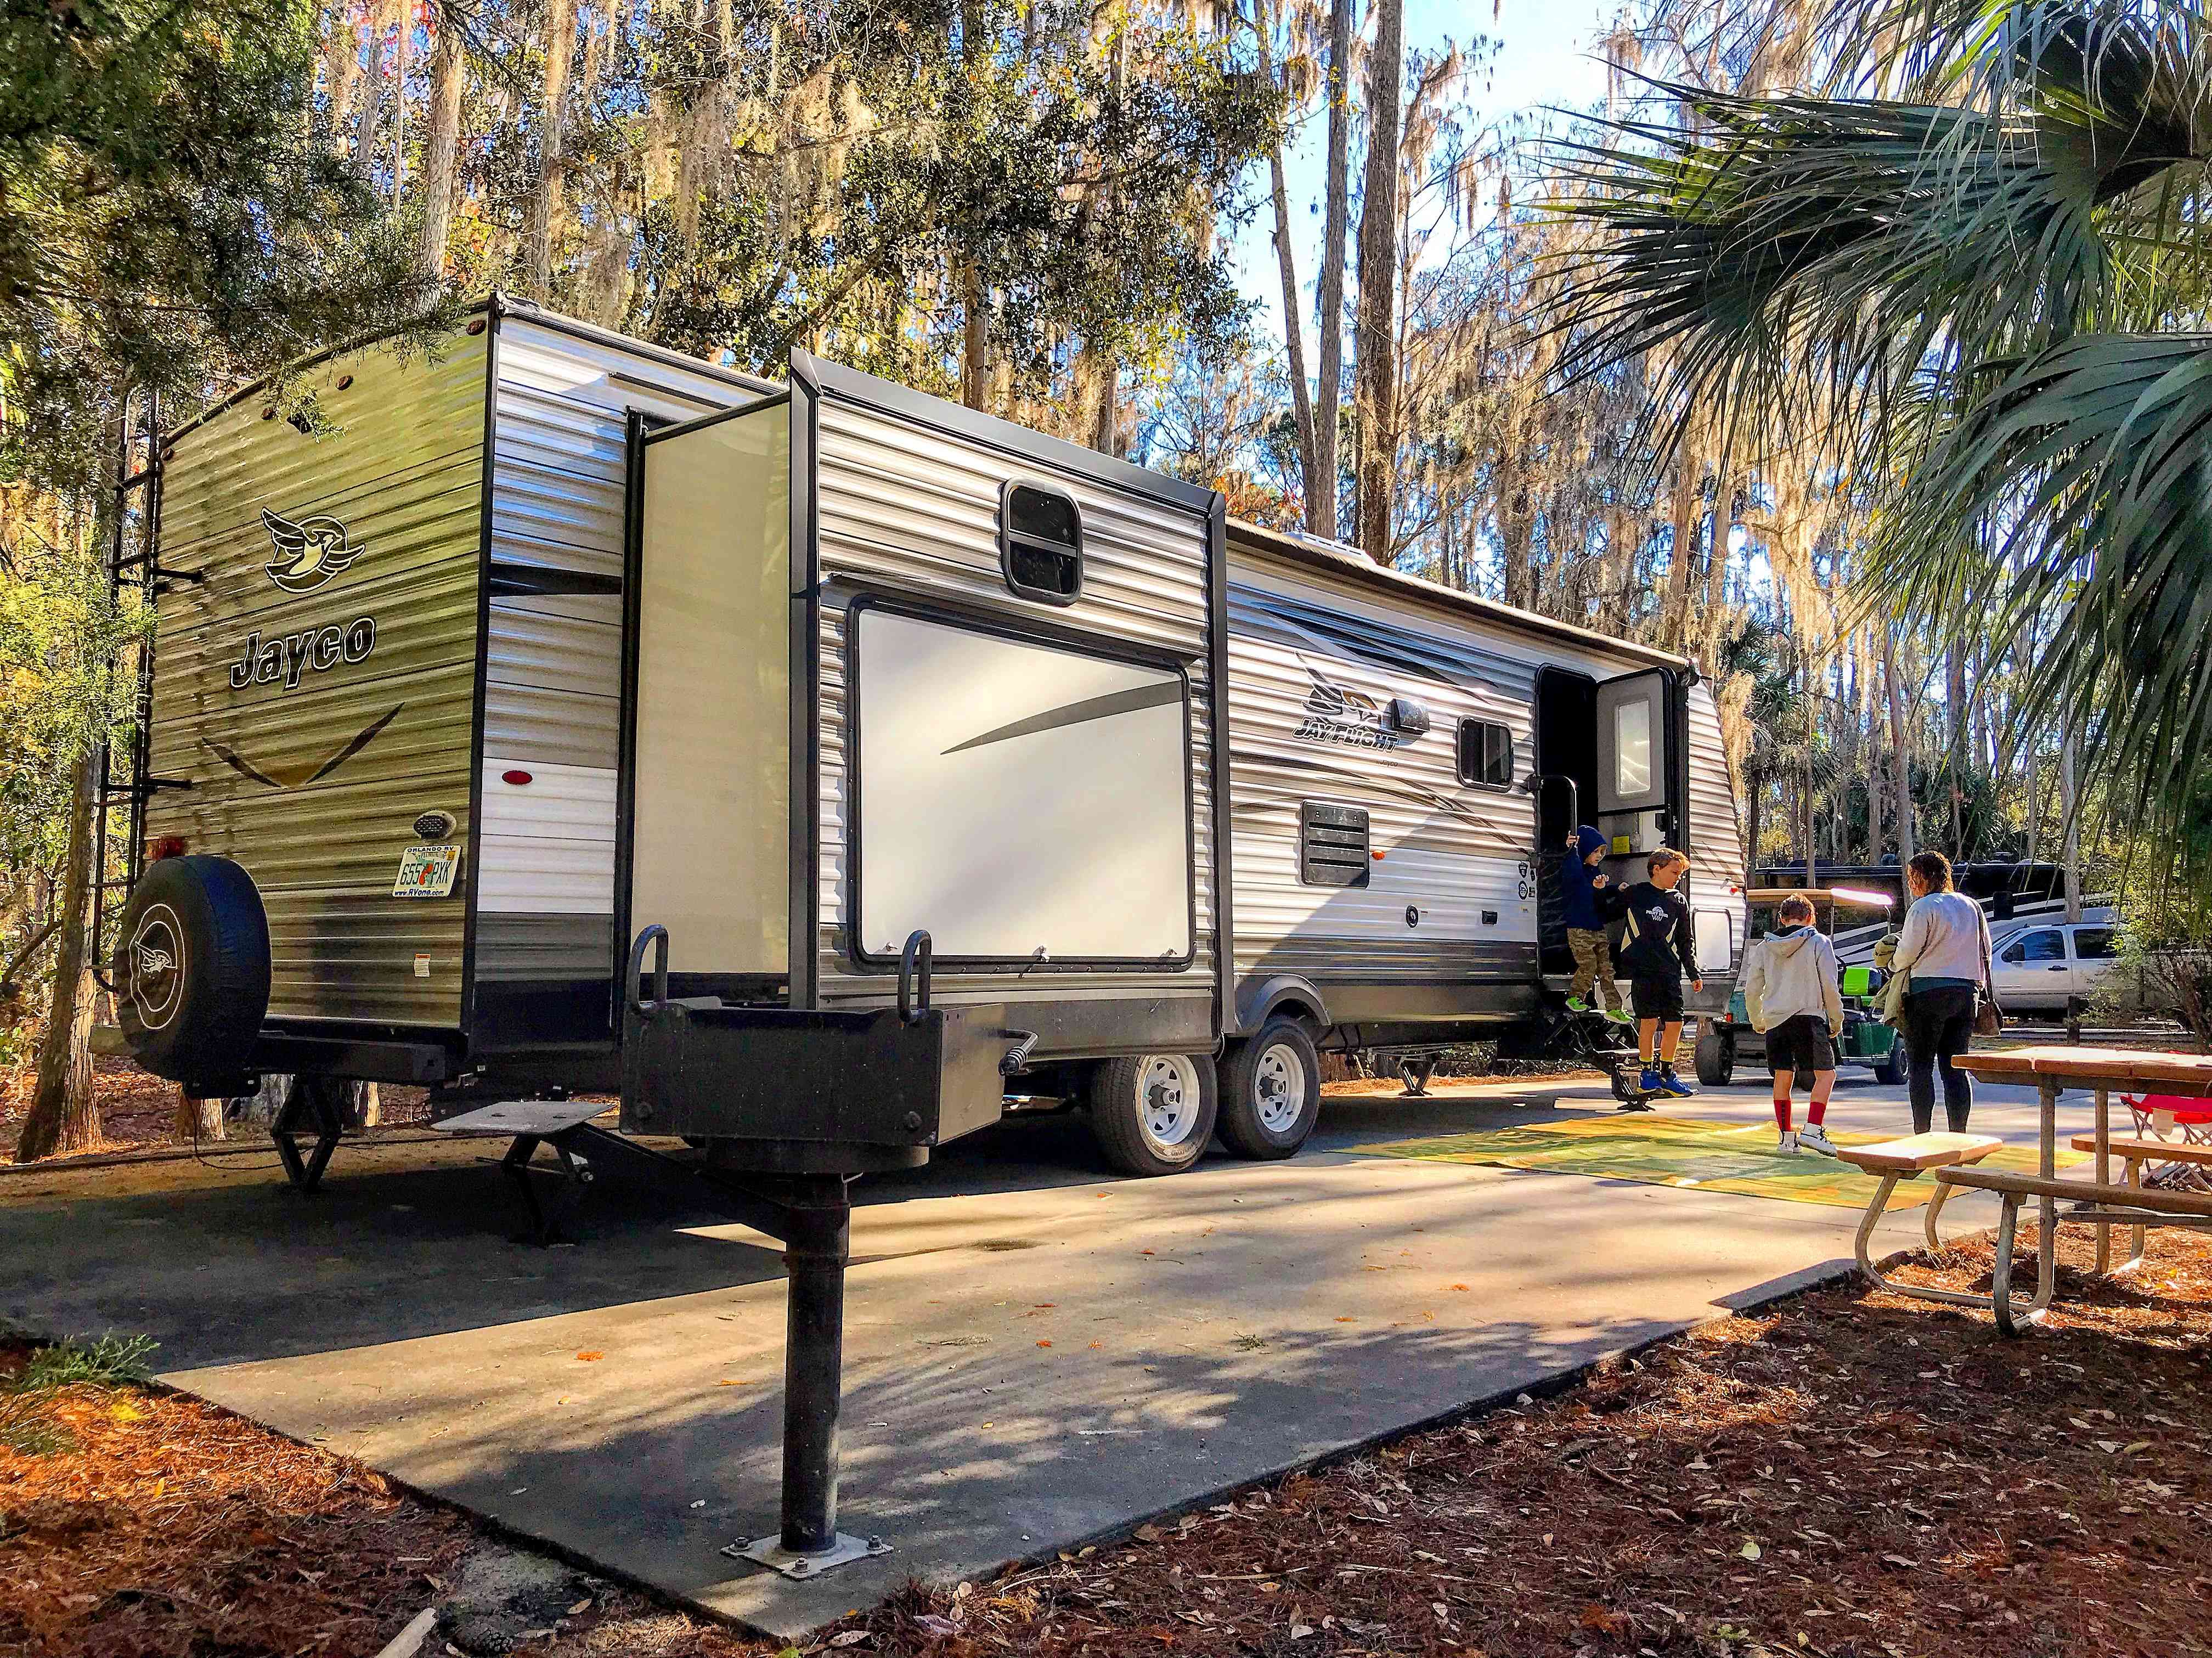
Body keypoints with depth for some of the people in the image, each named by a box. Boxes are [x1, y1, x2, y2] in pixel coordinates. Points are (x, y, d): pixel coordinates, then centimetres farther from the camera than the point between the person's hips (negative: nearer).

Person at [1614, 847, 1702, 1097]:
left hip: (1670, 971, 4)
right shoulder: (1634, 894, 2)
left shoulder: (1679, 902, 13)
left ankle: (1667, 1075, 16)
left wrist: (1694, 973, 16)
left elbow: (1686, 941, 19)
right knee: (1649, 1021, -6)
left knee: (1675, 1023, 2)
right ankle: (1648, 1073, 8)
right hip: (1642, 970, -4)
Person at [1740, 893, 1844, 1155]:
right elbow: (1829, 986, -3)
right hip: (1809, 1017, -4)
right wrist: (1836, 1022, 8)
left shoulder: (1764, 947, 10)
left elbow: (1751, 991, 11)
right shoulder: (1819, 942, 0)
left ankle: (1786, 1138, 10)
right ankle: (1812, 1130, -8)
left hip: (1774, 1020, 4)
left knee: (1783, 1079, 9)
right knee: (1826, 1073, 5)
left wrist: (1758, 1023, 25)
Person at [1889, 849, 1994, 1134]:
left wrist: (1893, 963, 10)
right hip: (1967, 993, 7)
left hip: (1929, 991, -6)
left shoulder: (1923, 908, -9)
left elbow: (1907, 952, -11)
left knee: (1921, 1066, 0)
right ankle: (1959, 1135, 7)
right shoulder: (1971, 907, 13)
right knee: (1956, 1067, 9)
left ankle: (1922, 1134, -2)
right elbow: (1985, 952, 16)